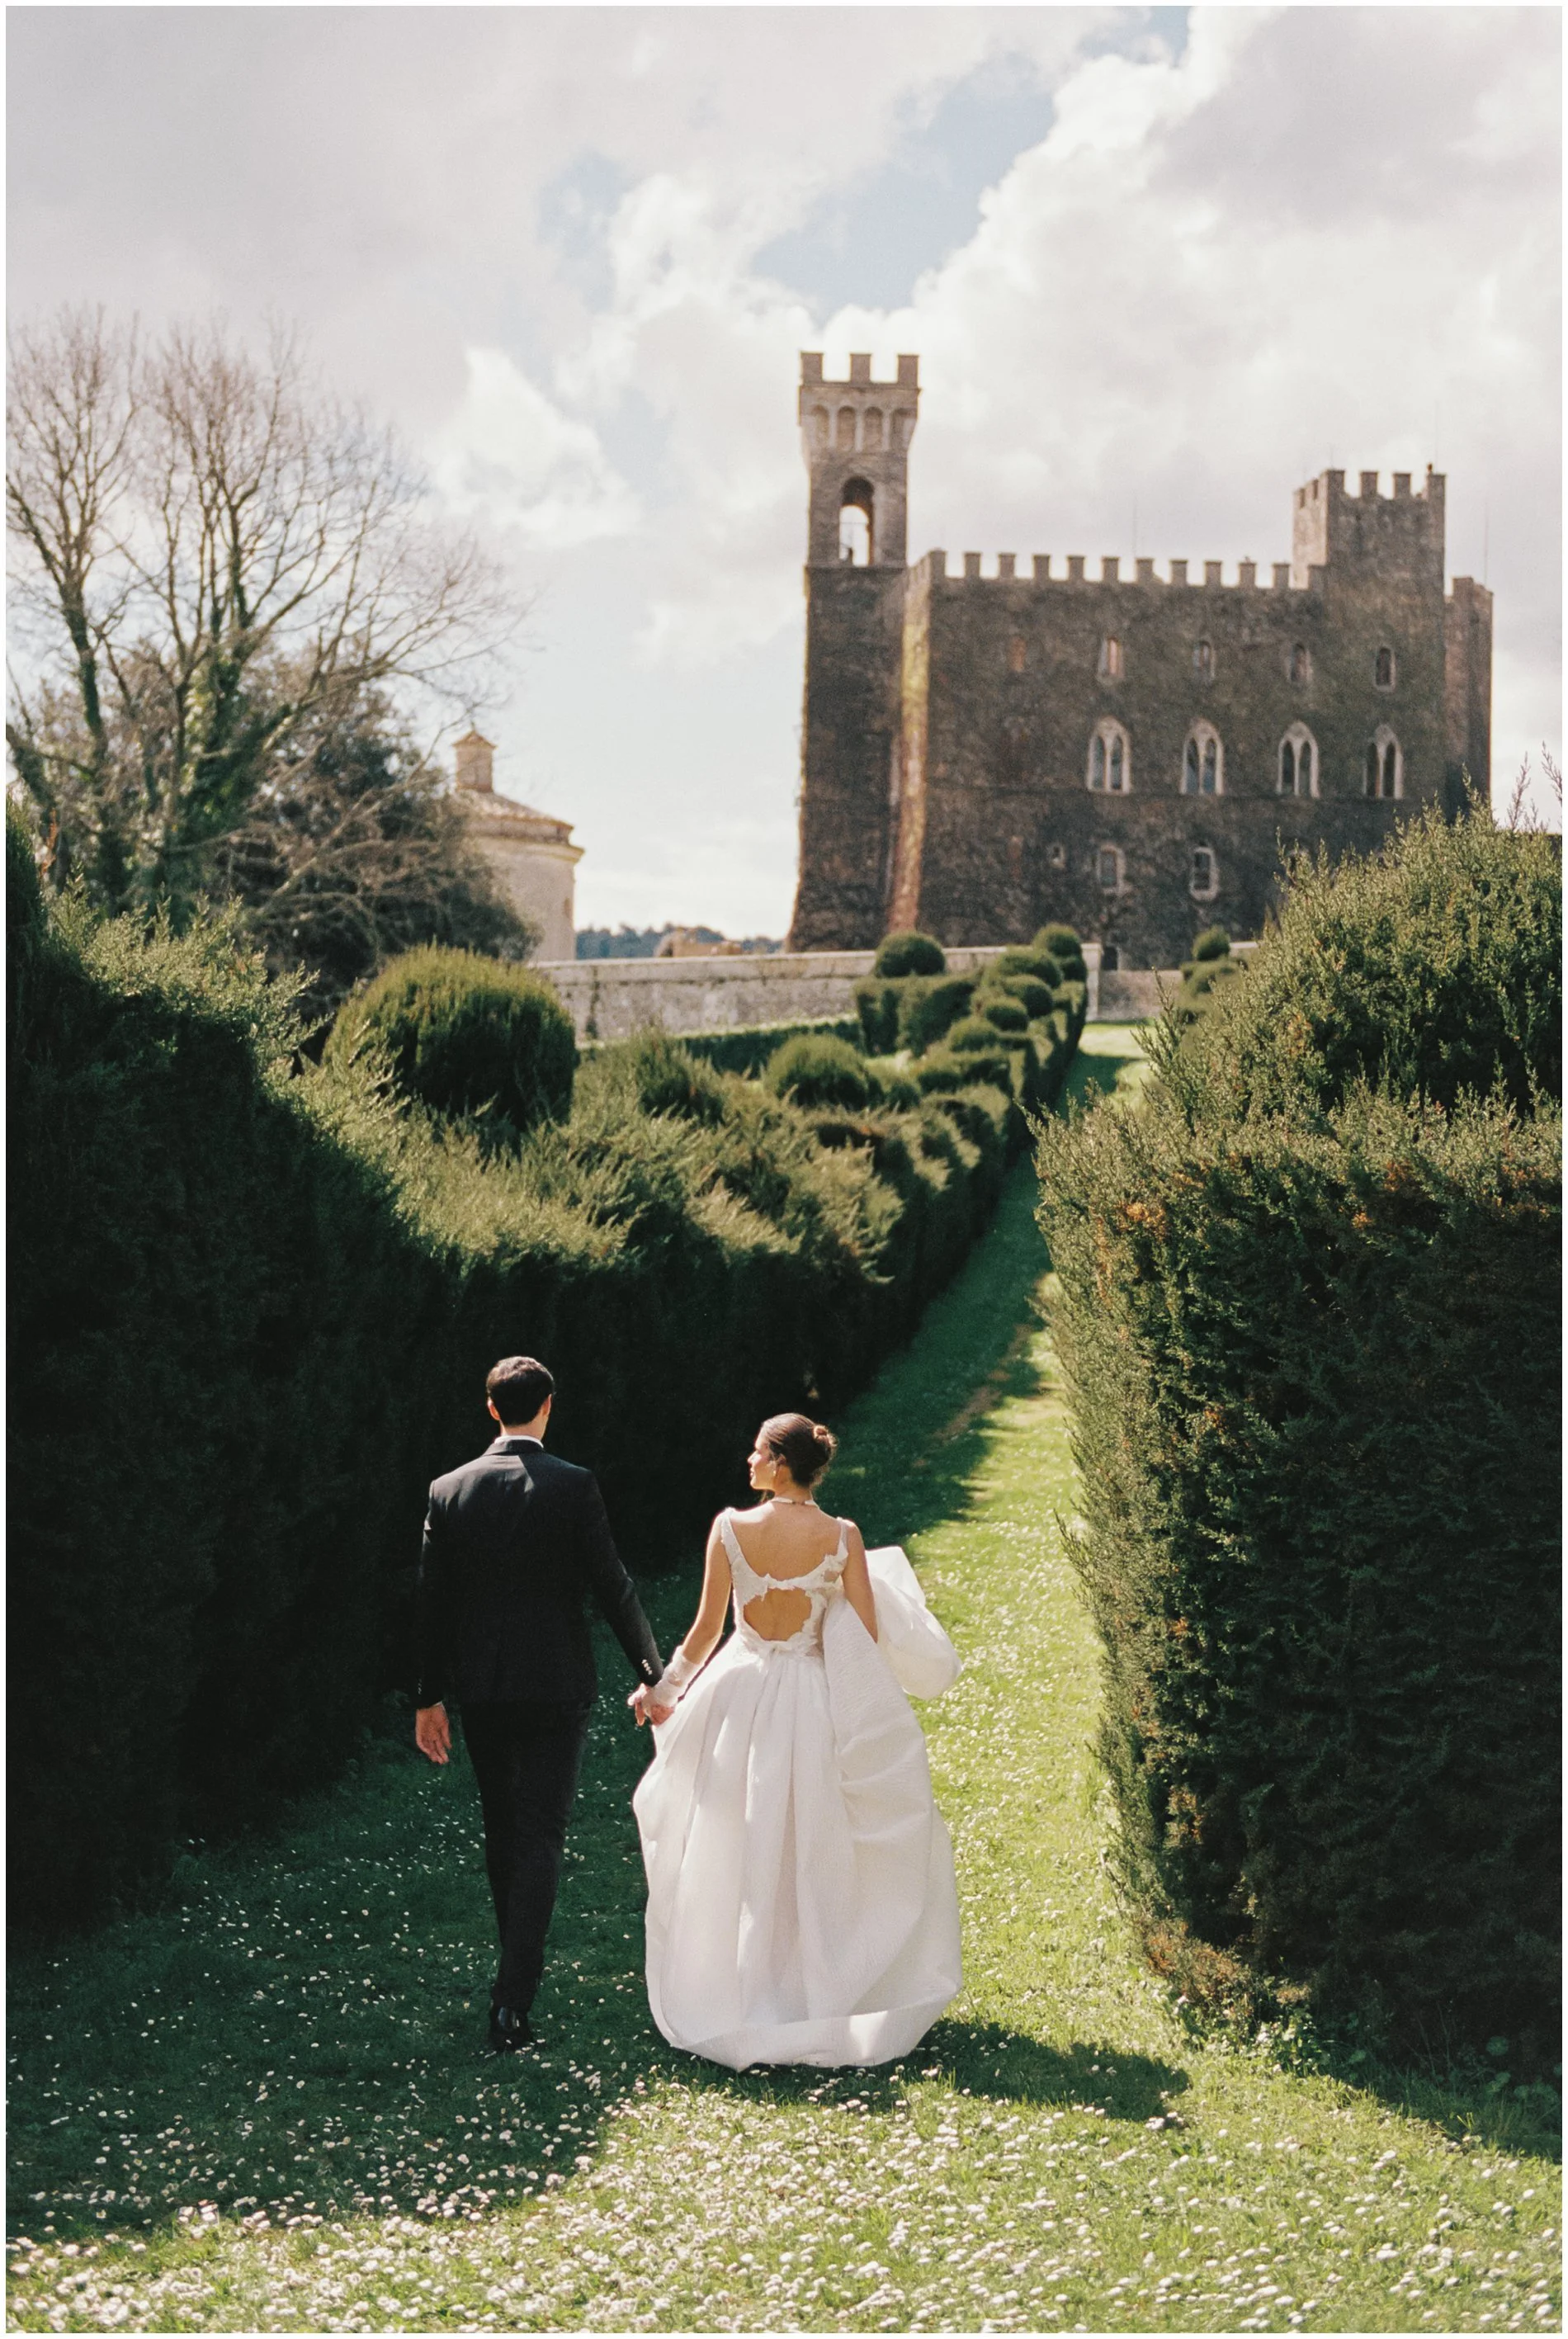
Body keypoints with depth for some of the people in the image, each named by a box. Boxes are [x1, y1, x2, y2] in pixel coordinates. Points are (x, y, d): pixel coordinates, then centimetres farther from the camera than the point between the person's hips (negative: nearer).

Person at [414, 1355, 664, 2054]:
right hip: (555, 1686, -3)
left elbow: (432, 1601, 3)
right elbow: (612, 1586, -7)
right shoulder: (573, 1486, -9)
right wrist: (651, 1673, 5)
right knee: (540, 1838, -3)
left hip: (479, 1688, 3)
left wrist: (430, 1696, 12)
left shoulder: (449, 1491, 0)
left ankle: (520, 1966, 33)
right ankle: (513, 1999, -12)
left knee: (502, 1831, 19)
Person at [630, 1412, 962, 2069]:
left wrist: (665, 1688, 10)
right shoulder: (842, 1537, -11)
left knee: (734, 1857, 13)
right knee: (819, 1859, 13)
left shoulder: (730, 1528, -10)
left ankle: (732, 1997, 20)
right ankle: (827, 1991, 18)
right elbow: (868, 1639, -10)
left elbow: (706, 1628, -4)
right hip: (817, 1705, 0)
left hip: (741, 1700, 0)